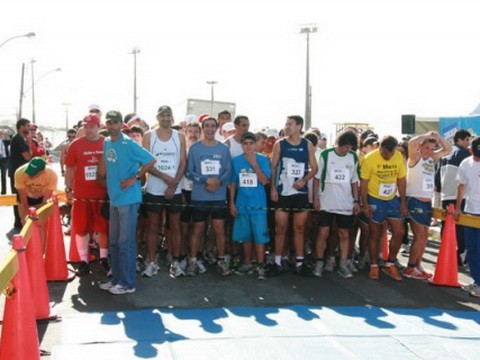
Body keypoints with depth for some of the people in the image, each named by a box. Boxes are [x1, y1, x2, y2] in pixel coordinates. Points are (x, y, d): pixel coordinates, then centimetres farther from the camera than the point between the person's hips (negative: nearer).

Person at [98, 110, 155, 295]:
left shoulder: (128, 144, -12)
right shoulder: (106, 143, 9)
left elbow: (150, 160, -15)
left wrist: (134, 178, -14)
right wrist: (105, 180, 13)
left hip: (128, 199, -8)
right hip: (114, 198, 8)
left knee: (125, 243, -3)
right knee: (114, 242, 14)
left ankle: (127, 283, 5)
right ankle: (116, 279, 25)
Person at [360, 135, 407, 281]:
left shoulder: (399, 157, -5)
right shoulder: (370, 158, -16)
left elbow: (402, 180, 3)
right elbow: (363, 183, -11)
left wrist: (403, 202, 1)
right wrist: (365, 204, -15)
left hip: (393, 199, 4)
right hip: (375, 200, -4)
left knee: (399, 232, 0)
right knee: (376, 234, 5)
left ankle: (390, 264, 16)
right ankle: (374, 266, 18)